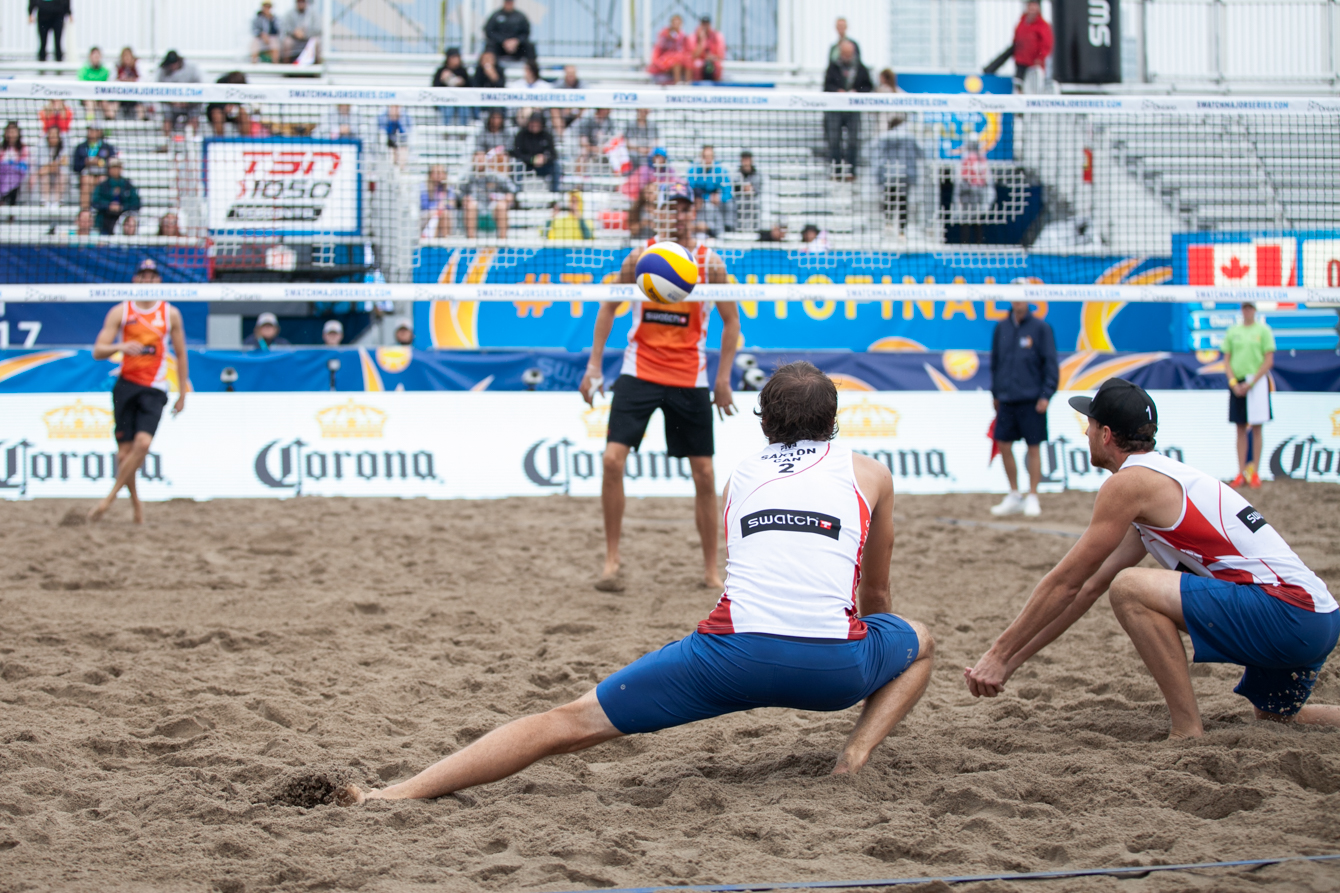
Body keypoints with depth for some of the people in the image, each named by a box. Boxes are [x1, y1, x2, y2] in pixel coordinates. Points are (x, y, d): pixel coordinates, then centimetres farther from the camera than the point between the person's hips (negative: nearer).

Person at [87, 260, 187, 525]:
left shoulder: (171, 313, 8)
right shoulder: (120, 312, 5)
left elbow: (181, 354, 15)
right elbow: (98, 351, -1)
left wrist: (183, 393, 12)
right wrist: (120, 347, -22)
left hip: (154, 389, -1)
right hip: (126, 384, 1)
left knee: (143, 443, -21)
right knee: (124, 450, -3)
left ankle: (110, 497, -10)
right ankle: (135, 502, 17)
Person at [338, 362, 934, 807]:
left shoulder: (741, 474, 29)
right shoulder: (869, 473, 25)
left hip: (733, 650, 1)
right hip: (834, 665, 0)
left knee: (571, 722, 3)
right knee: (920, 642, 33)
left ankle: (402, 793, -12)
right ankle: (857, 753, 6)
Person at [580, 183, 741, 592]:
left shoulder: (710, 263, -2)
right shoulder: (639, 258, 0)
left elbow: (731, 322, 4)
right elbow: (609, 307, 10)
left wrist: (723, 379, -3)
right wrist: (594, 364, 3)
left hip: (689, 378, 0)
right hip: (639, 371, 0)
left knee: (704, 473, 1)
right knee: (613, 458, -13)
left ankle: (711, 570, 12)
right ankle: (611, 561, -3)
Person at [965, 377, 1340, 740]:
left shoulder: (1128, 483, -7)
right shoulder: (1163, 477, 23)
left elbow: (1064, 584, -3)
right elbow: (1088, 588, 26)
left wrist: (999, 654, 6)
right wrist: (1013, 660, 26)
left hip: (1287, 613, -10)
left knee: (1129, 588, -16)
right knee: (1277, 718, 34)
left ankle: (1189, 735, -16)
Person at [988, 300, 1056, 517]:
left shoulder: (1041, 328, -3)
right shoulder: (1001, 328, 8)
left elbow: (1051, 363, -4)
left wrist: (1046, 394, -11)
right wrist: (995, 393, 13)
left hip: (1032, 401, -4)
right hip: (1007, 399, 4)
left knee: (1033, 448, 0)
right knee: (1004, 446, 4)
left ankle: (1032, 498, 8)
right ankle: (1014, 497, 16)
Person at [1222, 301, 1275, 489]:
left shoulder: (1263, 330, 0)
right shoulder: (1233, 331, 10)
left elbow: (1269, 361, -5)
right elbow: (1226, 359, 10)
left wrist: (1251, 383, -12)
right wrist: (1233, 382, -5)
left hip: (1257, 382, -3)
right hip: (1237, 384, 3)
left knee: (1256, 428, -2)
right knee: (1240, 429, 5)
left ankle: (1254, 472, 1)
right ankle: (1241, 473, 7)